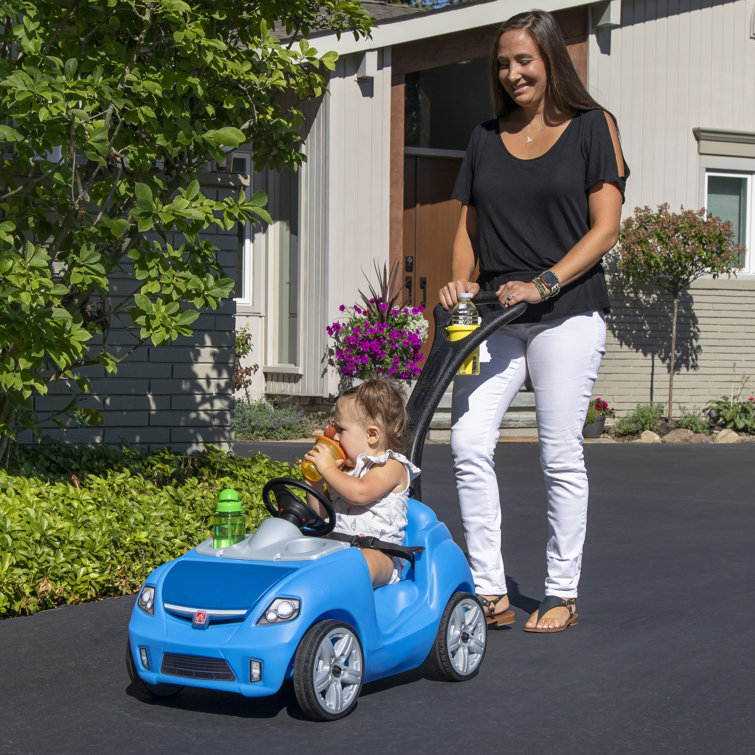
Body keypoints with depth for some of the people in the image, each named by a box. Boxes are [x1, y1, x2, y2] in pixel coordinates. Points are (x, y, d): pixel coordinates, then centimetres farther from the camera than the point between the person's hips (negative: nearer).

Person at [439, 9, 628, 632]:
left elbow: (605, 227, -3)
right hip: (494, 317, 4)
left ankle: (562, 595, 12)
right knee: (469, 445, -8)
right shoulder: (486, 138, 16)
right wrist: (462, 282, -2)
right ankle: (490, 593, 0)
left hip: (568, 313, -4)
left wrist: (542, 283, -15)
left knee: (561, 455, -1)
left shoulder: (592, 127, 4)